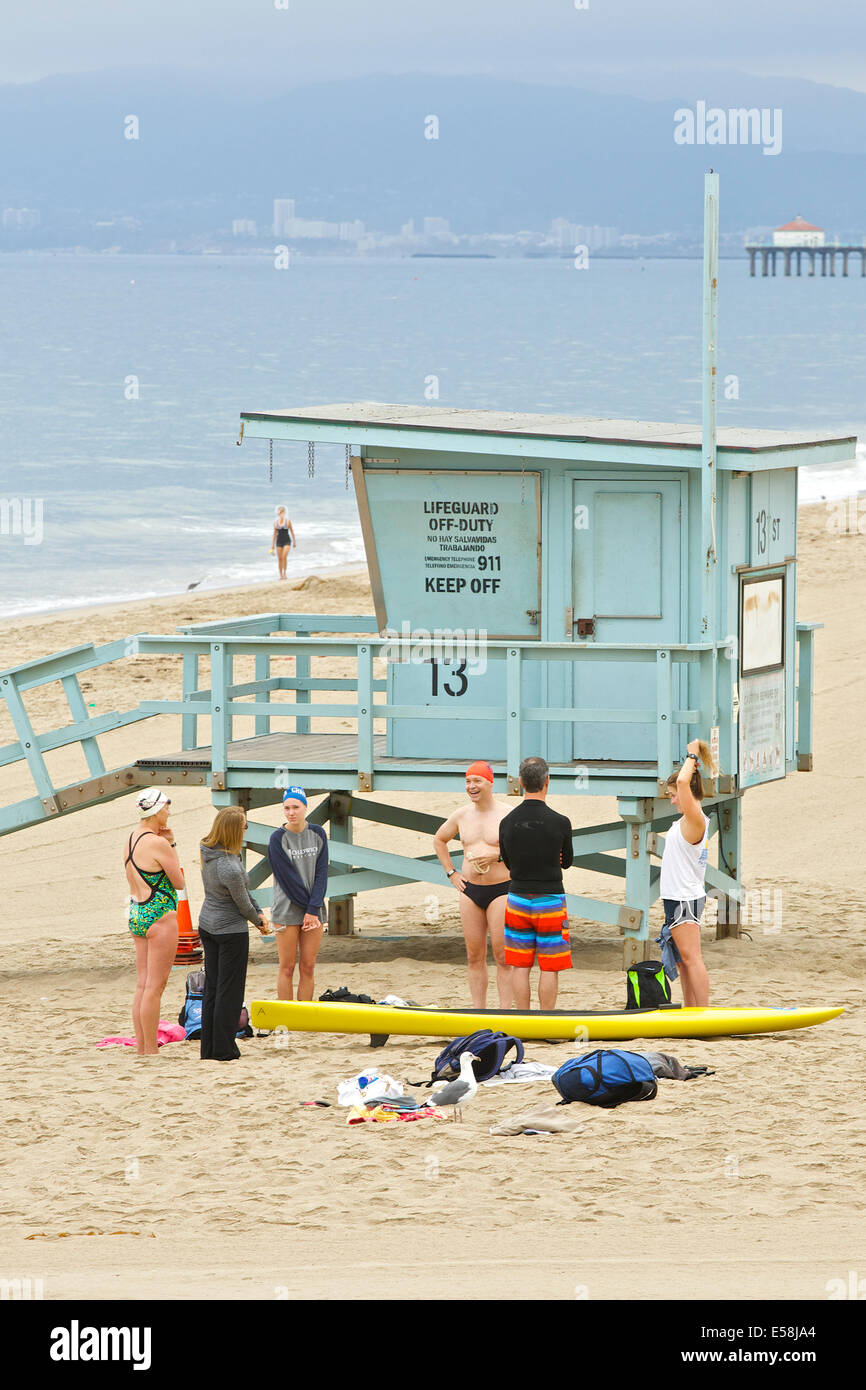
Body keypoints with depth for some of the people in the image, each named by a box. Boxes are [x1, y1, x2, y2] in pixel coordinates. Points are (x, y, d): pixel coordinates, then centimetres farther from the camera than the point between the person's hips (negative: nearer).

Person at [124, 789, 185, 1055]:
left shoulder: (131, 840, 9)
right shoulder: (158, 844, -16)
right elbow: (179, 882, -8)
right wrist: (171, 846, 0)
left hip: (136, 914, 9)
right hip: (160, 916, -9)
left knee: (143, 984, 11)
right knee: (155, 986, -5)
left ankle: (141, 1047, 13)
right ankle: (151, 1051, -4)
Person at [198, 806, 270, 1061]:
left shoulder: (209, 852, -4)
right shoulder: (230, 869, -29)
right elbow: (243, 904, -13)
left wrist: (259, 912, 4)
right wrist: (259, 921, 6)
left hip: (207, 924, 8)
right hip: (231, 930, -8)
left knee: (212, 989, 14)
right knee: (229, 991, 2)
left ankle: (209, 1049, 19)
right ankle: (224, 1051, 6)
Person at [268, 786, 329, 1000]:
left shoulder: (317, 834, 5)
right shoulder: (278, 839, -6)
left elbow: (321, 873, 1)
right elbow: (289, 878, -9)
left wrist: (313, 909, -9)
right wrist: (309, 908, -11)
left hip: (314, 910, 3)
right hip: (287, 911, -3)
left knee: (308, 967, 5)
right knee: (287, 968, -1)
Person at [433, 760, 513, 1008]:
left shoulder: (507, 815, -5)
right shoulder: (461, 815, 9)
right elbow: (439, 840, 25)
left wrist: (497, 855, -16)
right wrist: (451, 873, 16)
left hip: (500, 891, -5)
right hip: (470, 891, 5)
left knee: (503, 957, -7)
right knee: (474, 956, 6)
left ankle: (506, 1012, -5)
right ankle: (478, 1012, 11)